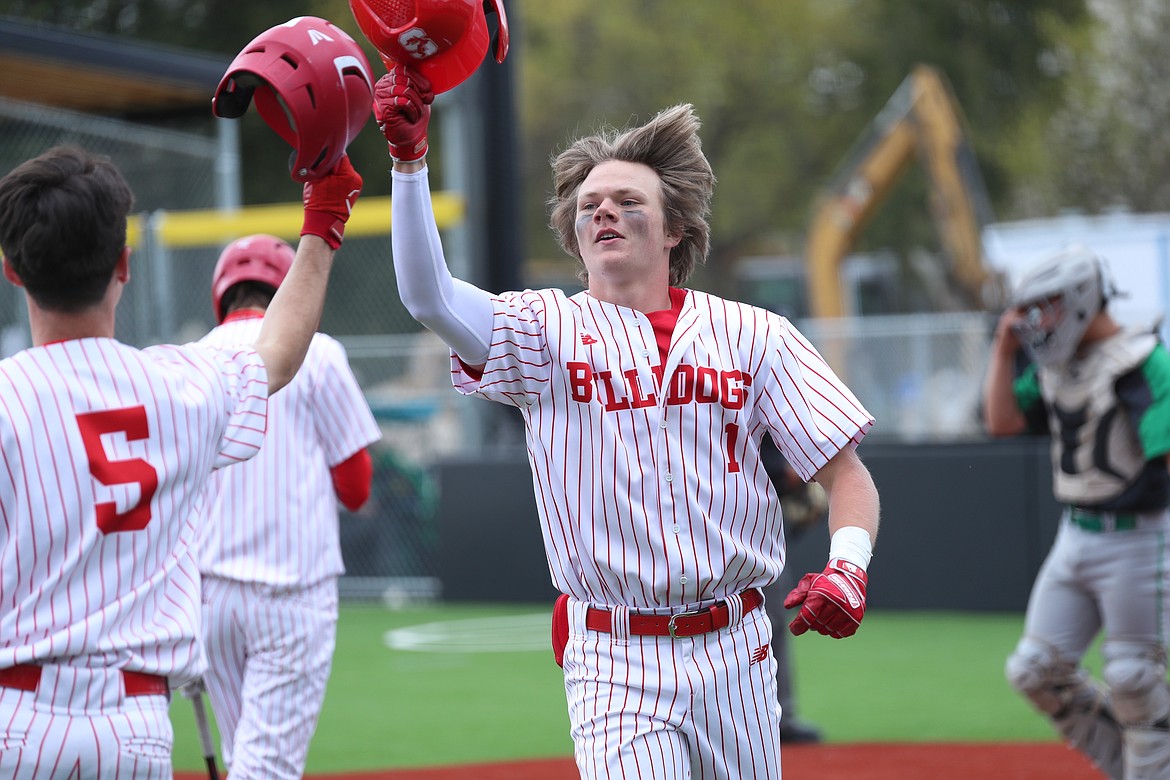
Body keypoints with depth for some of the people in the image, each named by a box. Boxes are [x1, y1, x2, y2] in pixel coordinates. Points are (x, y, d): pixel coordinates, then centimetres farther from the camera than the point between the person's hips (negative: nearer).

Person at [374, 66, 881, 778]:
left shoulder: (753, 336, 6)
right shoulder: (548, 331, 3)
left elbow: (848, 475, 4)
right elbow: (429, 296, -15)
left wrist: (848, 567, -15)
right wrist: (410, 159, -25)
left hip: (734, 653, 2)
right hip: (614, 666, -2)